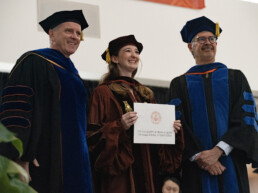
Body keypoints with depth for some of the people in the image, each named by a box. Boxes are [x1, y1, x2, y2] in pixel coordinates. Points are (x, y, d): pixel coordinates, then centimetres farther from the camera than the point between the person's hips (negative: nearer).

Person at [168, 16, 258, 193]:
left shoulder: (236, 78, 10)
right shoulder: (179, 84, 10)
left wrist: (218, 150, -13)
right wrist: (199, 156, -14)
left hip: (231, 162, 0)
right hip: (196, 167, 0)